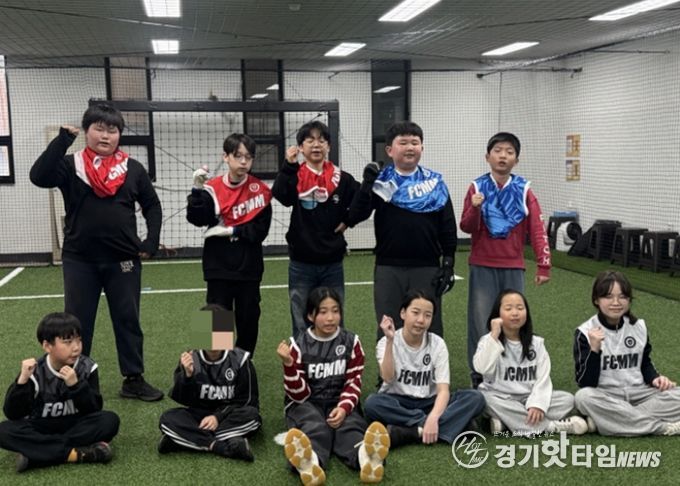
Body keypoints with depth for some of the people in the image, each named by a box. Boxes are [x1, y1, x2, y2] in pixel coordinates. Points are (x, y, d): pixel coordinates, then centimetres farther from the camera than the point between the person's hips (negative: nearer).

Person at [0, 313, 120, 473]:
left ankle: (36, 454, -27)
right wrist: (22, 380, -30)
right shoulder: (34, 373, -11)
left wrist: (76, 385, -28)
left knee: (110, 420, -27)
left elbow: (94, 409, -13)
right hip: (41, 430, 0)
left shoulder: (87, 368, -9)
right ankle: (77, 453, -30)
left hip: (76, 427, 1)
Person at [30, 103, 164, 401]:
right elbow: (38, 176, -18)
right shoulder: (71, 166, -1)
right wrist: (62, 140, -21)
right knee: (77, 323, 8)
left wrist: (151, 243, 0)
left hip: (123, 260, 1)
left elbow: (152, 205, 10)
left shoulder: (132, 169, 3)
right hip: (79, 260, -1)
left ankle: (133, 380, 20)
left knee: (128, 321, 9)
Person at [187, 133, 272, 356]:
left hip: (249, 266, 1)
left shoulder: (260, 189, -3)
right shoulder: (213, 188, -3)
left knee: (249, 319, 10)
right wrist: (198, 189, -26)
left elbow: (260, 229, -7)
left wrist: (231, 231, -13)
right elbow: (197, 219, -17)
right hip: (219, 266, -1)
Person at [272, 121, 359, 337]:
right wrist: (289, 165, -30)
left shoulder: (341, 179, 1)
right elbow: (279, 195, -23)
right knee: (302, 324, 9)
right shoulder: (295, 176, -3)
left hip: (332, 263, 2)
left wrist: (347, 220, 1)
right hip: (301, 263, -1)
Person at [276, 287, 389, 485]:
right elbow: (300, 394, -5)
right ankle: (310, 463, -68)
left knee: (349, 426, -32)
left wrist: (344, 408, -18)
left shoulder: (351, 342, 4)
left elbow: (353, 383, 3)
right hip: (306, 404, -1)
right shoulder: (298, 344, -1)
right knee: (316, 430, -34)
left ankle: (366, 458, -65)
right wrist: (289, 364, -22)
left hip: (340, 403, 2)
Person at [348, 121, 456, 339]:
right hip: (388, 268, 0)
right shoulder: (380, 182, 2)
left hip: (427, 268, 1)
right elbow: (355, 216, -9)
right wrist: (367, 183, -20)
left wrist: (448, 263, 0)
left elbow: (448, 227, 5)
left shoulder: (435, 183, 4)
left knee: (430, 330, 8)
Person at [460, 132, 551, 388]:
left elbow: (537, 230, -1)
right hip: (482, 267, -1)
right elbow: (466, 227, -1)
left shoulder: (524, 190, 1)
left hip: (513, 267, 1)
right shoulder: (477, 187, 1)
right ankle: (479, 376, 11)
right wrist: (475, 209, -21)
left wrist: (543, 265, -7)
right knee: (480, 322, -1)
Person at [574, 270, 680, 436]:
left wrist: (654, 378, -2)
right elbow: (585, 383, -14)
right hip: (605, 397, -3)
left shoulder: (639, 326, 5)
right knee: (584, 397, -37)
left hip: (639, 394, 4)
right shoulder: (585, 332, -8)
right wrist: (594, 349, -27)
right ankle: (663, 426, -26)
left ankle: (603, 420, -24)